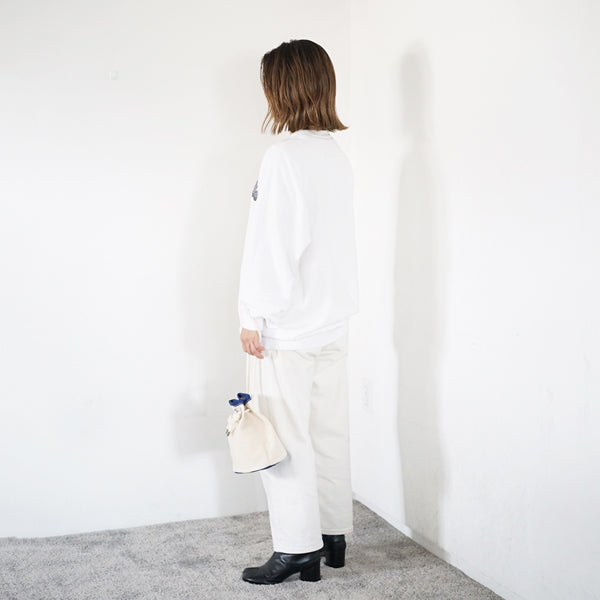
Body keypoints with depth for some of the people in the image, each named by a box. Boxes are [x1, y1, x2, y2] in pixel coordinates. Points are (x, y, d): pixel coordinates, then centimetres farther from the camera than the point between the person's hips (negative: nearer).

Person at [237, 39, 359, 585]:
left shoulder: (285, 155, -15)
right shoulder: (338, 156, 9)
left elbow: (272, 243, -18)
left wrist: (254, 315, -12)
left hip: (288, 324, -8)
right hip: (334, 319, 8)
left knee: (285, 437, 1)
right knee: (330, 432, 14)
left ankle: (299, 548, 9)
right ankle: (334, 537, 25)